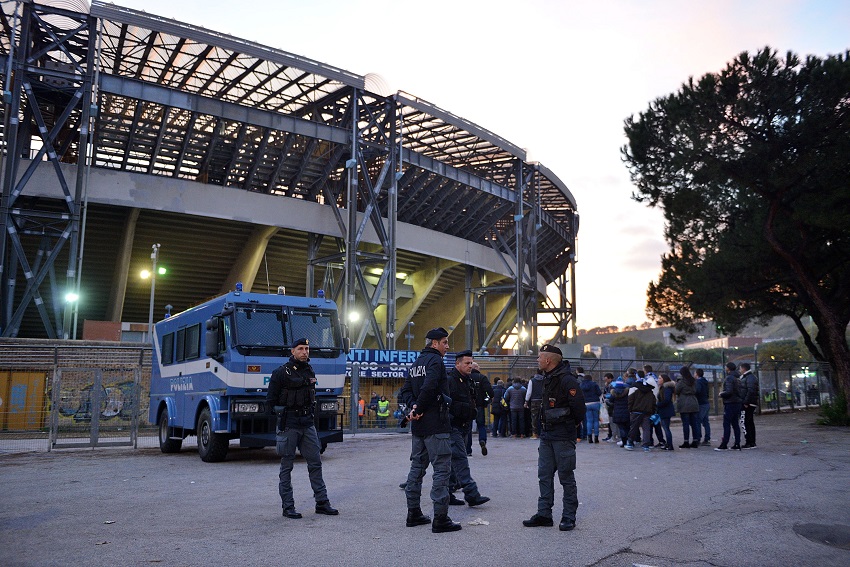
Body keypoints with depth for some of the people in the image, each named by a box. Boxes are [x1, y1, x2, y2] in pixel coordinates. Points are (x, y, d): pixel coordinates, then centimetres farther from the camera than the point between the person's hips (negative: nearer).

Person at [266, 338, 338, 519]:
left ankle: (322, 503, 12)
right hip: (288, 424, -6)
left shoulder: (310, 372, 12)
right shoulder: (281, 373, -7)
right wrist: (282, 411, -9)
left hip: (308, 423, 6)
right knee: (287, 466, 3)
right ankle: (288, 507, 10)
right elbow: (270, 400, -2)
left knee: (315, 463, 6)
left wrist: (311, 414, 13)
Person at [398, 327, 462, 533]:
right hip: (436, 424, -9)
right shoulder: (435, 360, -10)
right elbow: (429, 387, -25)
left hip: (418, 425, 9)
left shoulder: (416, 363, 17)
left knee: (417, 466, 15)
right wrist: (418, 409, -13)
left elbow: (405, 391, 12)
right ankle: (440, 519, -5)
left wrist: (414, 407, -4)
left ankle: (413, 513, 22)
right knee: (442, 469, -5)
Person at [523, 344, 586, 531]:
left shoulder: (567, 380, -17)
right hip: (547, 434, 9)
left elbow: (578, 407, -19)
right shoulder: (547, 378, 11)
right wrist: (547, 423, 13)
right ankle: (544, 514, 17)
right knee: (544, 475, 10)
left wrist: (570, 425, -4)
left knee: (566, 477, 3)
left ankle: (569, 517, 13)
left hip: (563, 436, -9)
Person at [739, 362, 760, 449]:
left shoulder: (750, 378, -15)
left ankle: (749, 443, -9)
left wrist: (746, 402, -23)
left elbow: (750, 391, -24)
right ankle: (752, 442, 20)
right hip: (751, 404, 11)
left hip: (748, 405, -11)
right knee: (750, 423, 14)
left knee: (745, 423, -9)